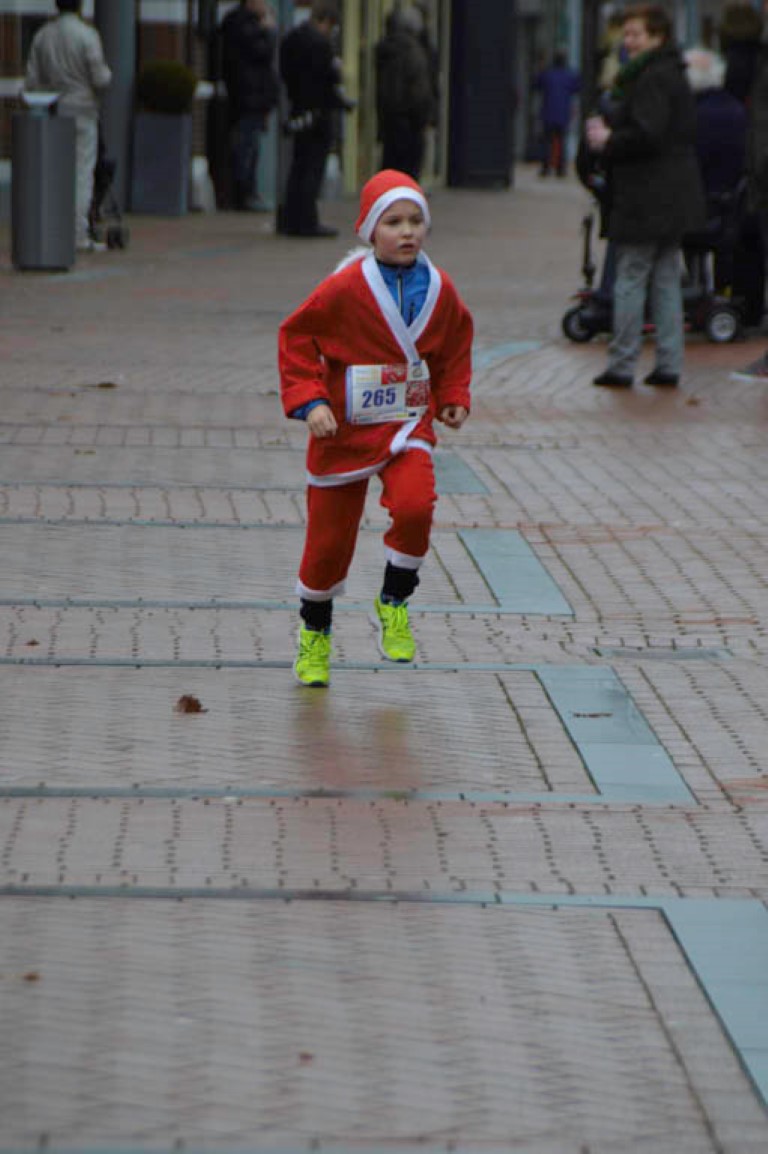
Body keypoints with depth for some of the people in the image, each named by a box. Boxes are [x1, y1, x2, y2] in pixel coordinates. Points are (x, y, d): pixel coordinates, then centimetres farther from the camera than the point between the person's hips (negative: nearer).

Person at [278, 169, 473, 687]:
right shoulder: (345, 288, -13)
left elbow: (455, 342, 18)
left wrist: (454, 397, 9)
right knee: (329, 534, 4)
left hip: (407, 425, 2)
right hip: (345, 429, -2)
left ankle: (395, 603, 1)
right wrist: (309, 400, -14)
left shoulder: (439, 289, 0)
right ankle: (315, 632, 28)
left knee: (415, 505, -24)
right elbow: (297, 335, -5)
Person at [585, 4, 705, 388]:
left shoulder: (652, 79, -16)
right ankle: (668, 364, 12)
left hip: (646, 201, -10)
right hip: (673, 198, 10)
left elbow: (647, 135, -25)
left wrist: (608, 141, -8)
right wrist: (608, 133, 11)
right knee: (666, 280, 11)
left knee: (630, 279, -4)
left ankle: (622, 366, -1)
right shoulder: (675, 76, 17)